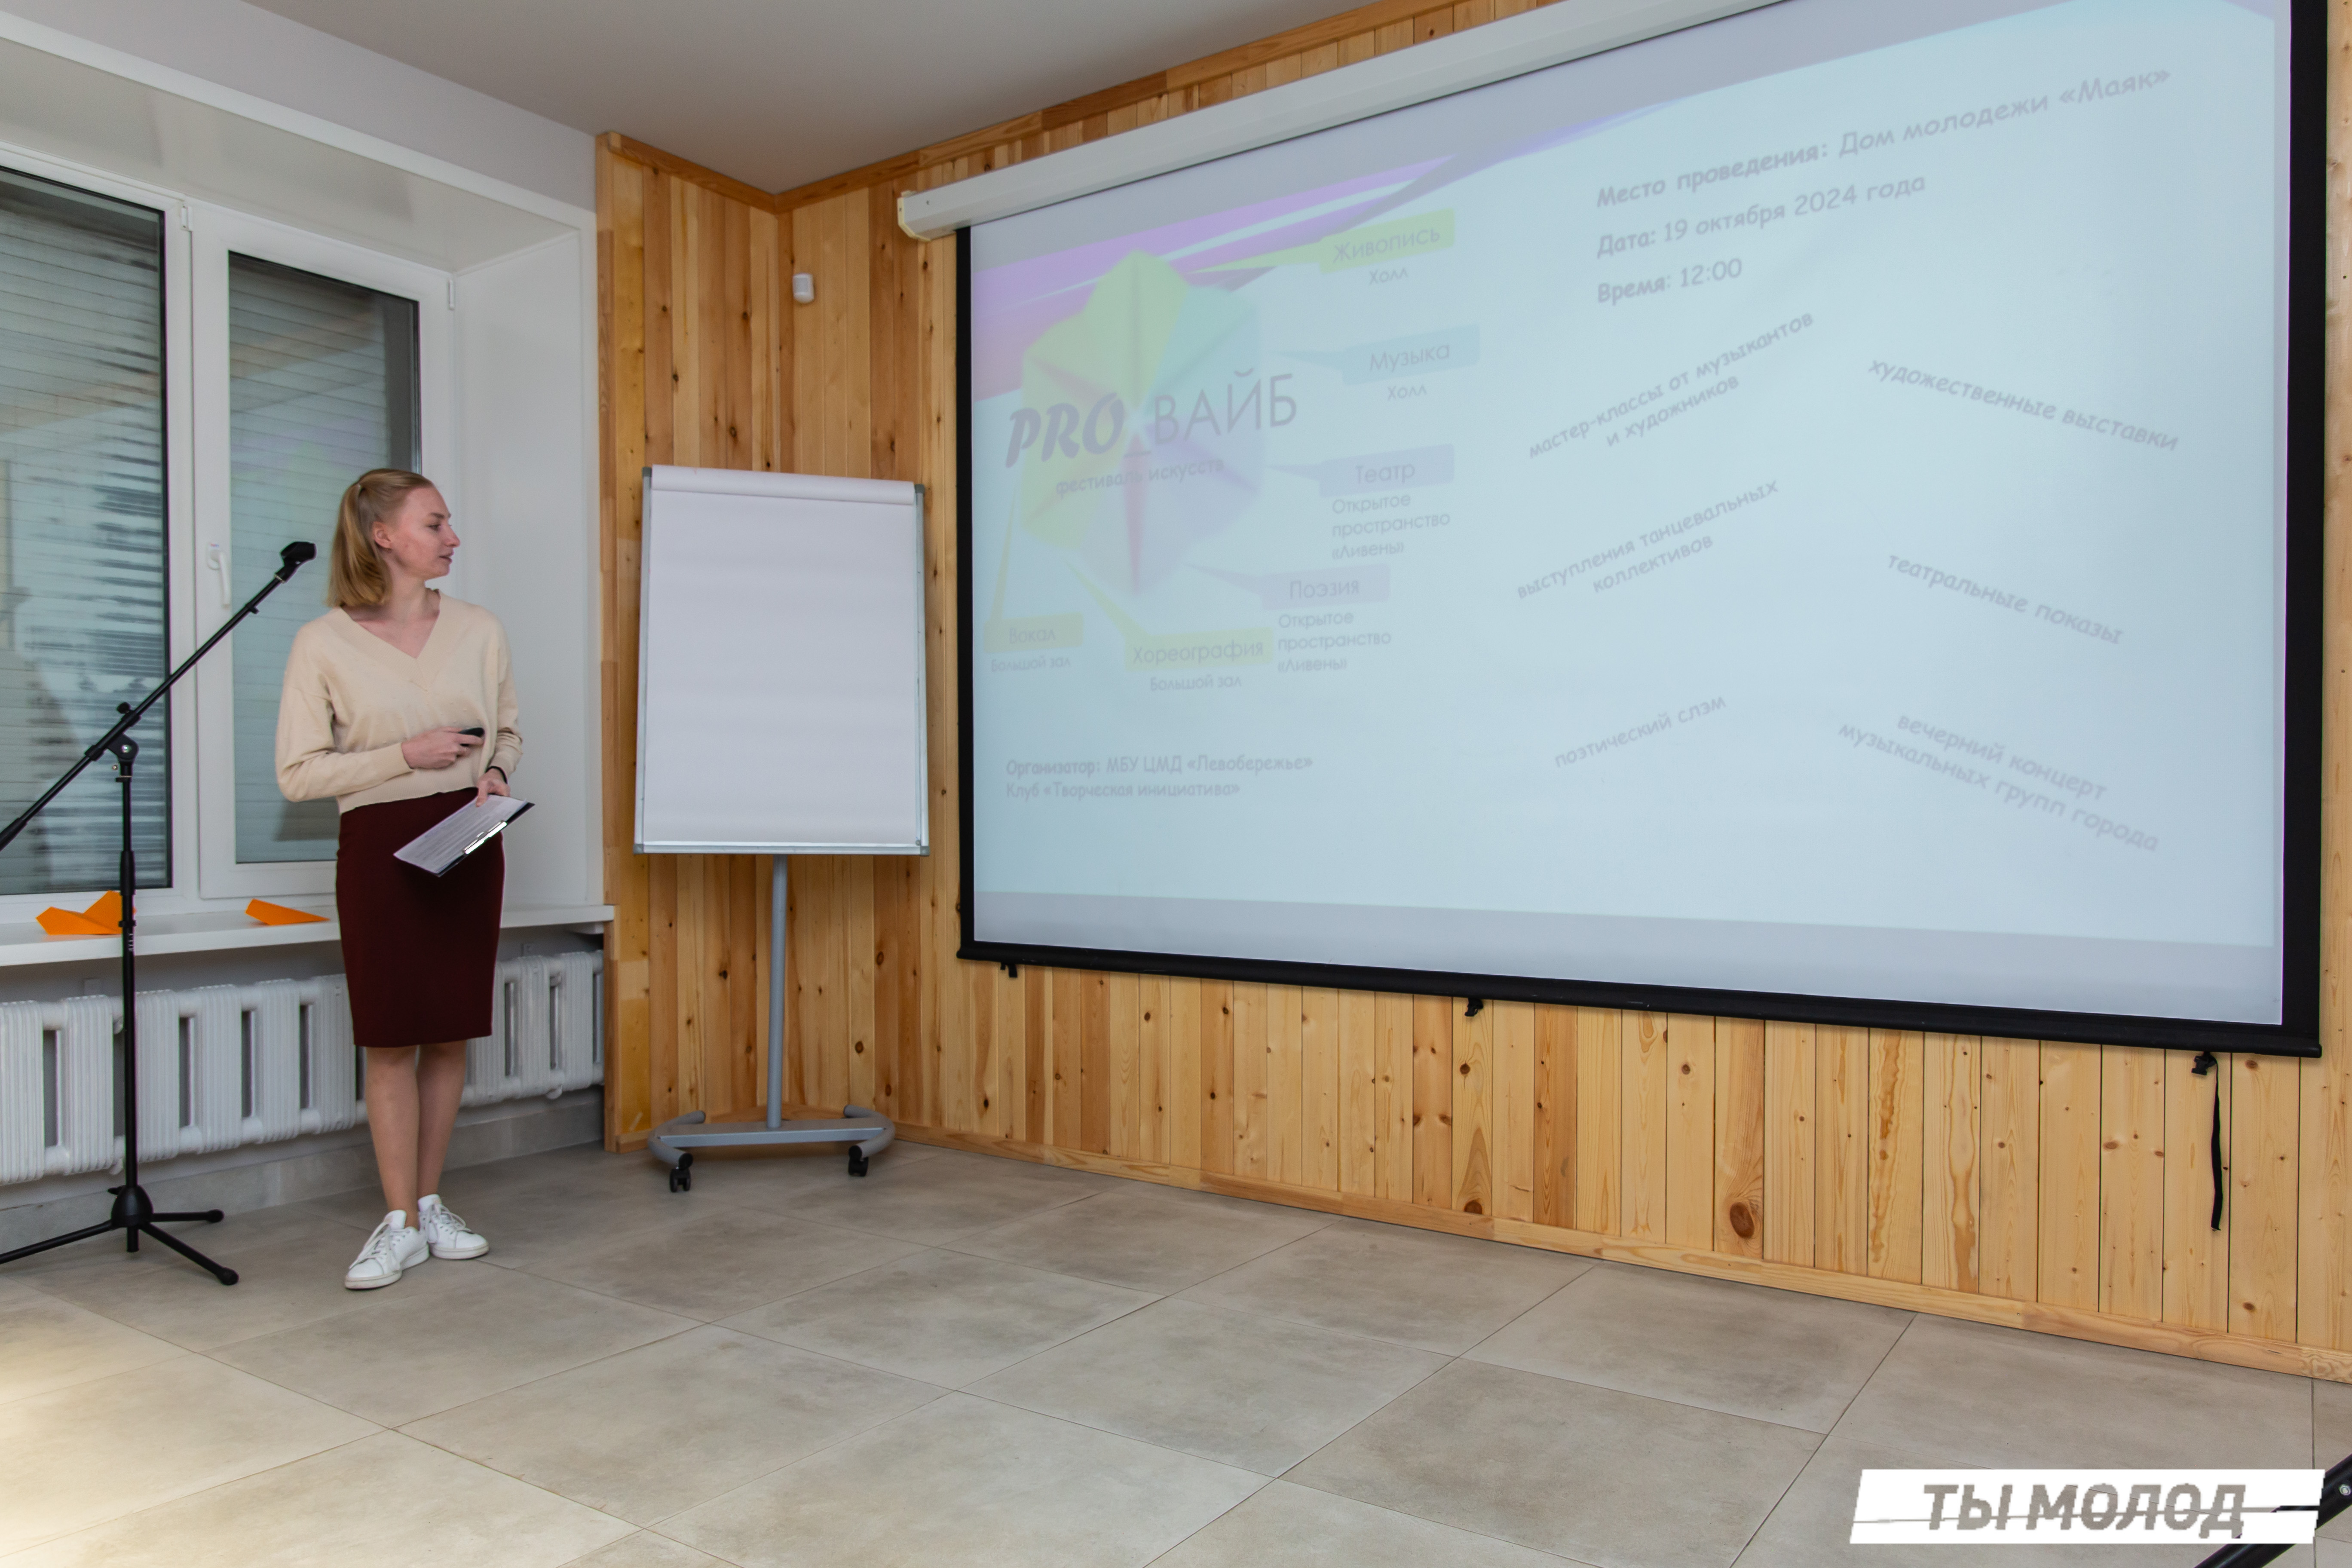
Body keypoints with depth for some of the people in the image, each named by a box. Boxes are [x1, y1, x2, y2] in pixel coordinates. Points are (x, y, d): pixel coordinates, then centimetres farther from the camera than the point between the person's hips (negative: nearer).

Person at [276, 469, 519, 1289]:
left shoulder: (479, 629, 6)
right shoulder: (323, 644, -4)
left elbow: (508, 731, 17)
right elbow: (298, 773, -5)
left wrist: (496, 772, -5)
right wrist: (408, 755, -15)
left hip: (469, 840, 3)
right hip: (379, 846, -3)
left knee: (451, 1034, 7)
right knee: (391, 1037, -1)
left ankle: (430, 1203, 21)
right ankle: (400, 1223, 11)